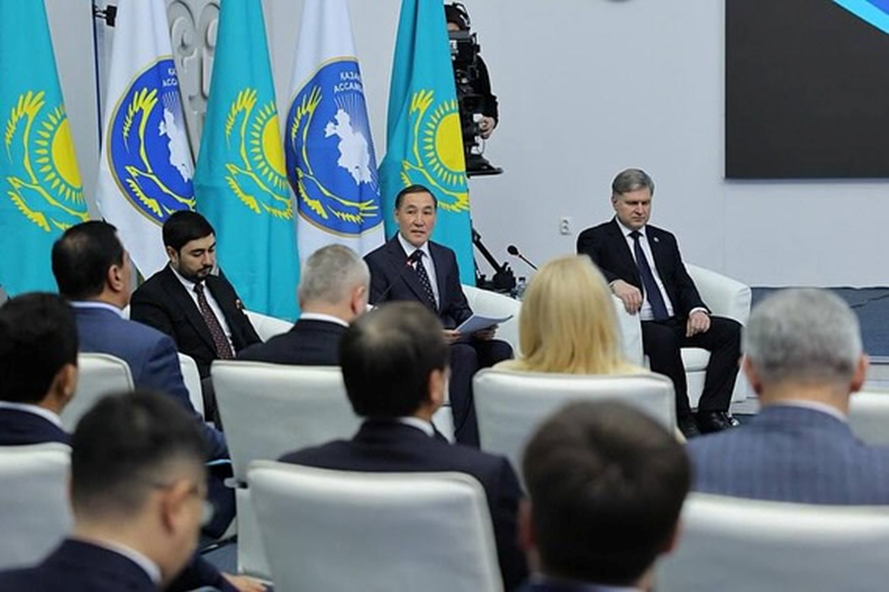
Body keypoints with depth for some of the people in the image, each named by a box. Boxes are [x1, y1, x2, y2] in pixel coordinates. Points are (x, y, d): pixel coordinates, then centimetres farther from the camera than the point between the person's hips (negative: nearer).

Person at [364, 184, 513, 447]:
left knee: (500, 350, -25)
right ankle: (468, 447, -35)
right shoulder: (377, 262, -1)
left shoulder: (446, 257, 19)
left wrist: (479, 328, -3)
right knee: (465, 355, -34)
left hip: (452, 338, 6)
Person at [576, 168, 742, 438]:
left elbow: (683, 283, 14)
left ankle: (711, 413, -21)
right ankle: (682, 419, -27)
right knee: (664, 339, -38)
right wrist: (616, 283, -36)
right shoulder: (595, 239, 6)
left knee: (731, 331, -17)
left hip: (674, 322, 6)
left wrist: (697, 309, -8)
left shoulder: (665, 240, 23)